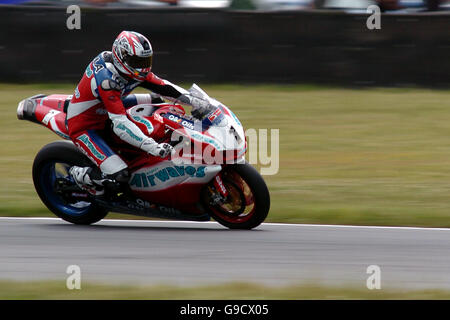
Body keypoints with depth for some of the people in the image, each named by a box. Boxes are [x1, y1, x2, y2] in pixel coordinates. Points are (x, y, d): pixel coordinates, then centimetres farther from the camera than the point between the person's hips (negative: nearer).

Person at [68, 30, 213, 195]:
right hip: (83, 126, -9)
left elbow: (162, 86, -4)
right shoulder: (107, 79, -36)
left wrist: (195, 101, -16)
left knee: (152, 99, 18)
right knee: (120, 174, -25)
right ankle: (82, 175, 2)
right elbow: (119, 124, -42)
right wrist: (152, 147, -50)